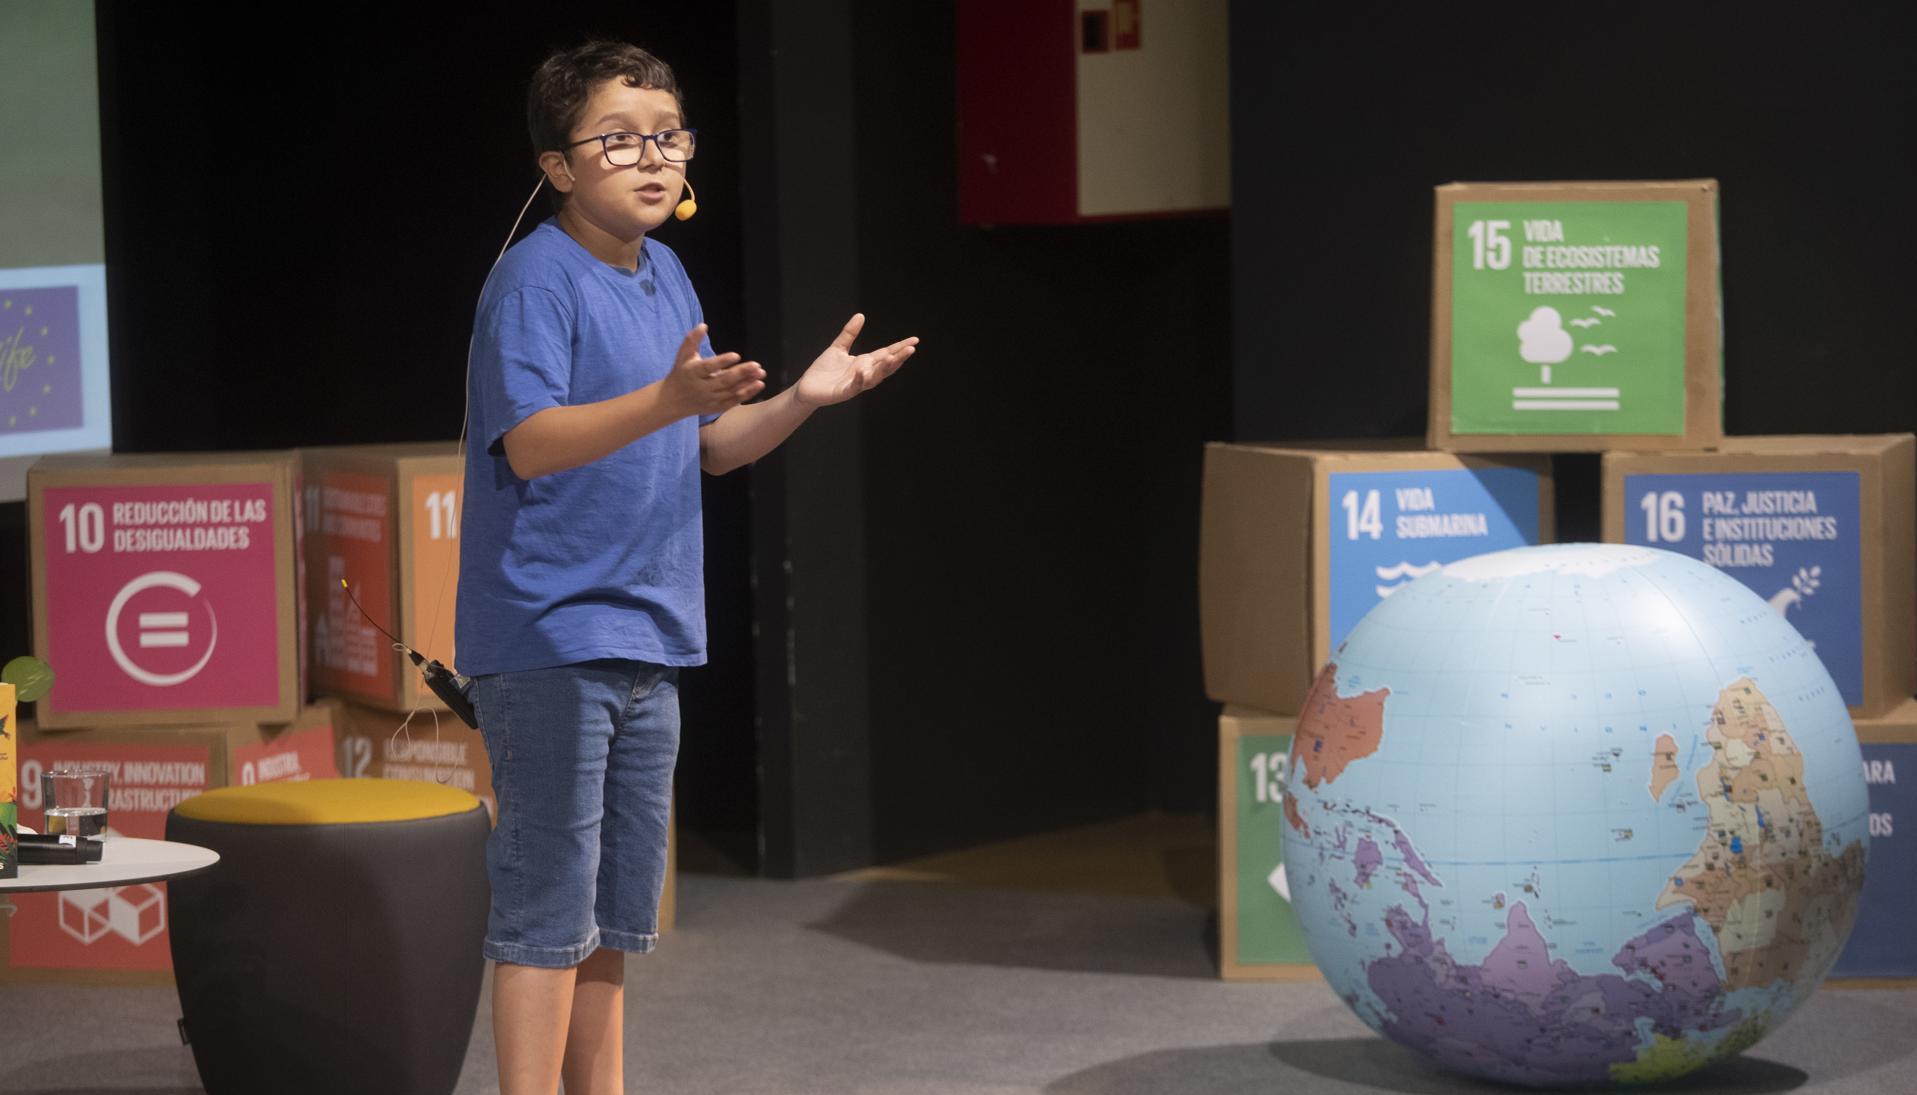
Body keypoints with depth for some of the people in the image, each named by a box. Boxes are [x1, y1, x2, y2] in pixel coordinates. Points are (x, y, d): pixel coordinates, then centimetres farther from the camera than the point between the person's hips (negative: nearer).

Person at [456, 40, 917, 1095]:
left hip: (643, 645, 8)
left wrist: (801, 397, 6)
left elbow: (707, 448, 21)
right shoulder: (534, 279, -13)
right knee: (546, 907, -6)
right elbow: (531, 442, -26)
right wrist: (665, 402, -38)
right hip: (546, 641, -8)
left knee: (611, 912, 15)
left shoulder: (667, 278, 13)